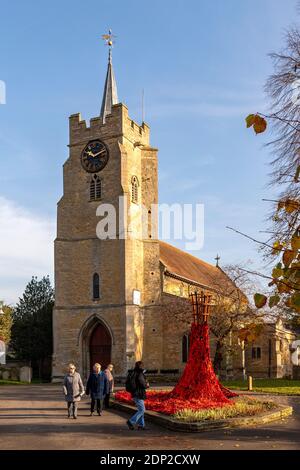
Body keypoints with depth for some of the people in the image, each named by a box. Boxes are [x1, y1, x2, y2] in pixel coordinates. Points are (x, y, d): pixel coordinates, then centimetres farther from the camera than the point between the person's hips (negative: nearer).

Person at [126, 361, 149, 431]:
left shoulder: (132, 373, 9)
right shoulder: (140, 374, -18)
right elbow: (143, 384, -23)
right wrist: (147, 385, 2)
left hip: (134, 394, 9)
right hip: (139, 394, -9)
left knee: (140, 409, 17)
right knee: (142, 410, -4)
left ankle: (141, 425, 20)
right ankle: (131, 422, -9)